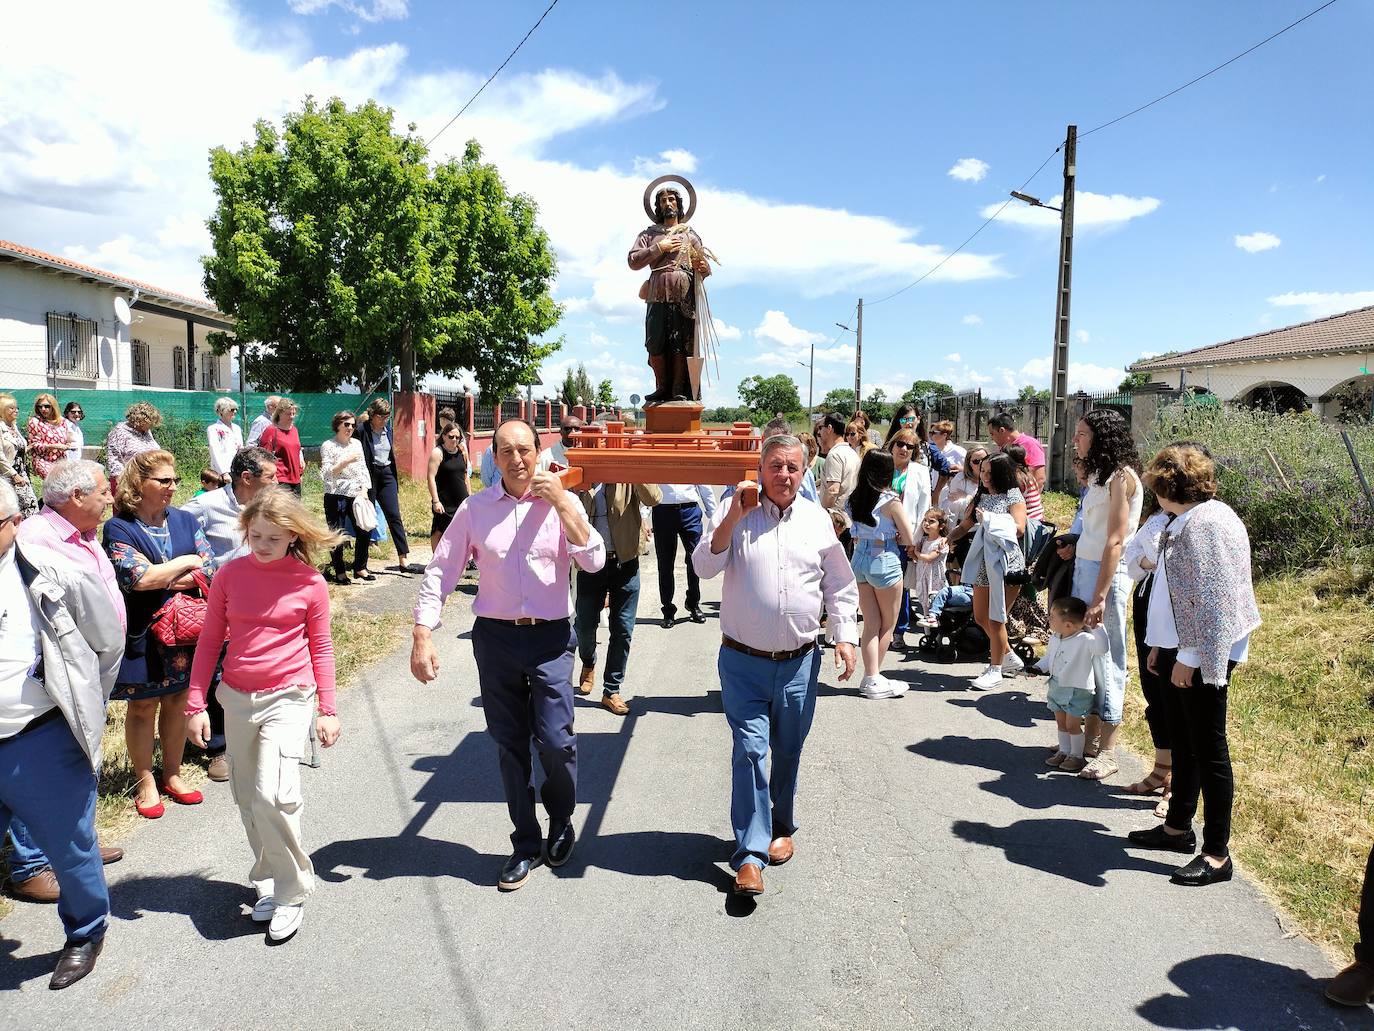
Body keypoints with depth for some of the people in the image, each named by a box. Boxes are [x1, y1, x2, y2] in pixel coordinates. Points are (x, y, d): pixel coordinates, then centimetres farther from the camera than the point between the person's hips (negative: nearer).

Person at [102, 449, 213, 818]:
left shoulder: (185, 520, 4)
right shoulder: (118, 528, -8)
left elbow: (208, 571, -7)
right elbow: (140, 578, -22)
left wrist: (161, 580, -17)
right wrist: (186, 561, -10)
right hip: (141, 634, -4)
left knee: (178, 701, 13)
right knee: (143, 706, 8)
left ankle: (172, 775, 29)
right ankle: (145, 783, 24)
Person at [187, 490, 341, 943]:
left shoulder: (310, 582, -5)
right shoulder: (230, 575, 0)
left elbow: (321, 649, 3)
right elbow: (209, 641, 6)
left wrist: (328, 709, 3)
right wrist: (195, 705, 3)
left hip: (288, 698, -4)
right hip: (237, 699, 4)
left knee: (273, 794, -17)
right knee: (248, 800, 12)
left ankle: (292, 892, 2)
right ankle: (268, 882, 32)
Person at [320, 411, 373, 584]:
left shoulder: (356, 444, 12)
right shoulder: (328, 445, -3)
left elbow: (363, 469, 11)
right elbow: (327, 473, -11)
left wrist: (364, 490, -1)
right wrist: (346, 461, -22)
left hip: (356, 495, 5)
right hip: (335, 496, -5)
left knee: (365, 530, 1)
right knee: (337, 535, 0)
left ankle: (360, 568, 16)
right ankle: (339, 572, 11)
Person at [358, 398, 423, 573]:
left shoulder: (387, 430, 11)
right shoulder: (362, 431, -8)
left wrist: (395, 486, 17)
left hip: (386, 475, 5)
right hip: (368, 475, -5)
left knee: (394, 516, -2)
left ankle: (404, 561, -3)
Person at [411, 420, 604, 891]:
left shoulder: (563, 503, -1)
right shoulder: (475, 508, 0)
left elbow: (594, 561, -13)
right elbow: (441, 572, 1)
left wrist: (562, 503, -17)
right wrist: (422, 635, -7)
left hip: (551, 638, -1)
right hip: (495, 638, 2)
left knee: (555, 739, -7)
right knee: (510, 744, 10)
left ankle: (561, 823, 24)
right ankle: (525, 844, 28)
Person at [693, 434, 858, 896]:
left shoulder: (817, 519, 5)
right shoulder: (734, 511, -3)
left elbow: (840, 586, 11)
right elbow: (705, 567, -15)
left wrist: (845, 637, 1)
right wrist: (735, 516, -22)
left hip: (799, 663, 3)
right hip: (744, 662, -2)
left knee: (787, 753, 15)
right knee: (750, 750, -8)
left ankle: (781, 827, 37)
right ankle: (750, 854, 0)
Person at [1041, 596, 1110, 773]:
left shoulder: (1085, 640, -23)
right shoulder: (1054, 639, 0)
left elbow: (1101, 648, -41)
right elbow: (1049, 658, 15)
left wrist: (1096, 626, -45)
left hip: (1077, 691, -7)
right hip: (1057, 687, 7)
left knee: (1072, 725, 4)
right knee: (1061, 723, 18)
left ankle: (1076, 756, 22)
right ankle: (1063, 751, 34)